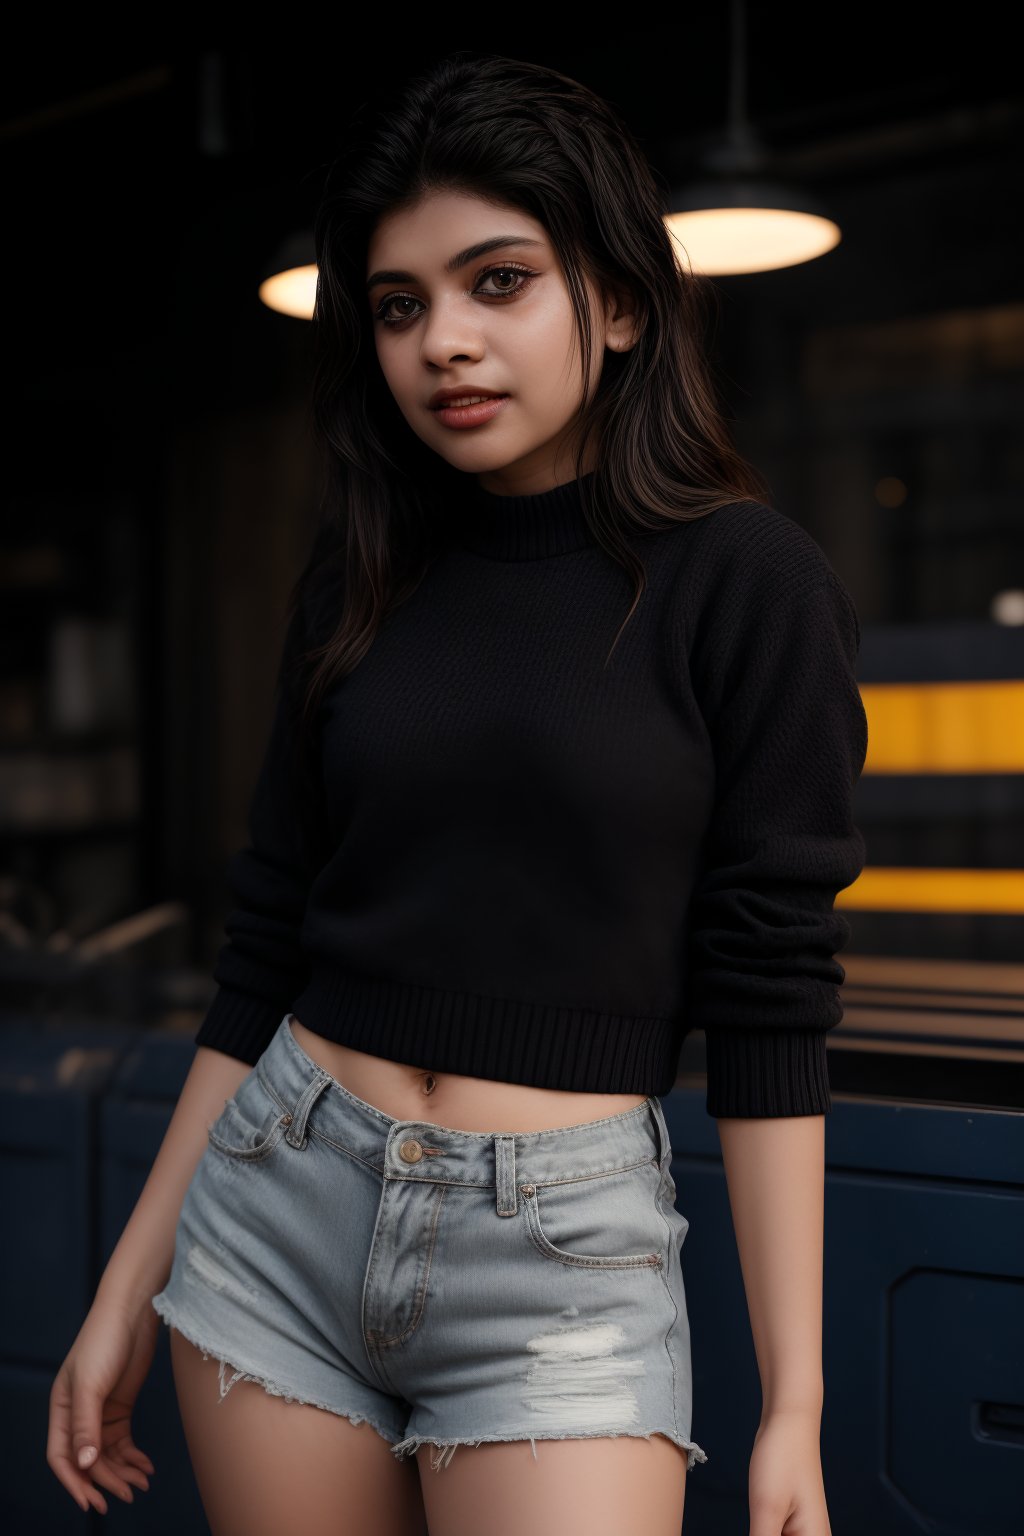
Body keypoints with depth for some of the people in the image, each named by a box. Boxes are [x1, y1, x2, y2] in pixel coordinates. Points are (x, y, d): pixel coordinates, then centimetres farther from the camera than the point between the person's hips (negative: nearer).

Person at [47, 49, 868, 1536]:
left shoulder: (741, 578, -7)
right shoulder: (361, 576, 6)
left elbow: (772, 1010, -8)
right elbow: (266, 946, 10)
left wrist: (793, 1406, -8)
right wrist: (131, 1286, 11)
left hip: (566, 1250, -4)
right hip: (281, 1203, 4)